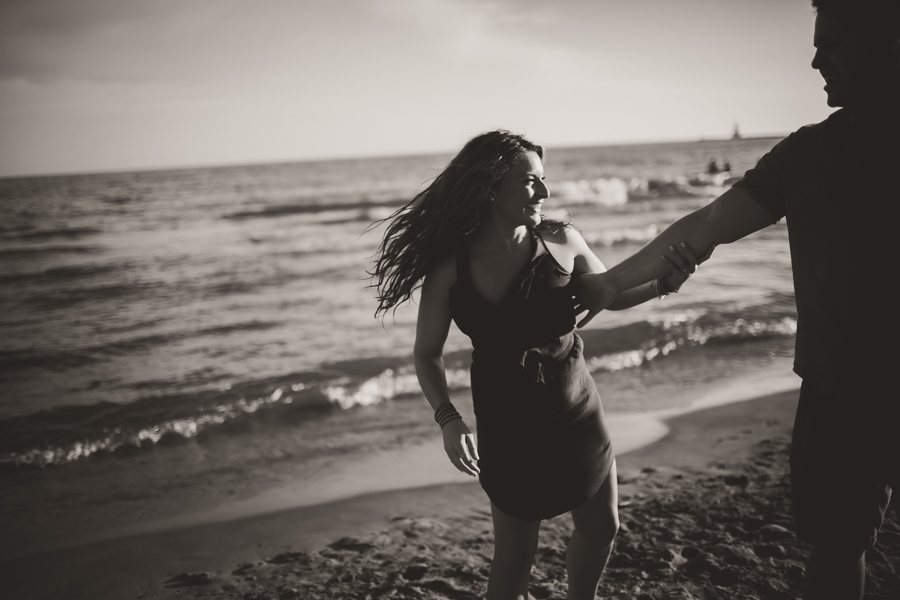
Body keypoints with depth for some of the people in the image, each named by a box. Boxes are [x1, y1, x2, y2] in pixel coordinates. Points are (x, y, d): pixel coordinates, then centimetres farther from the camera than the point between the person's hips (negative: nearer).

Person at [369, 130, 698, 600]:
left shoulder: (561, 241, -10)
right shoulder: (451, 267, -15)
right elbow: (427, 354, -5)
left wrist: (662, 284, -11)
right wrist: (447, 419, -19)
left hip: (577, 413, 3)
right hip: (508, 424, -3)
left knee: (602, 527, 19)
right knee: (515, 555, 5)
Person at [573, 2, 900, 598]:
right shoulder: (811, 153, 3)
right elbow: (706, 227, 6)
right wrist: (612, 282, 6)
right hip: (839, 391, 3)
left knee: (840, 542, 5)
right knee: (832, 543, 8)